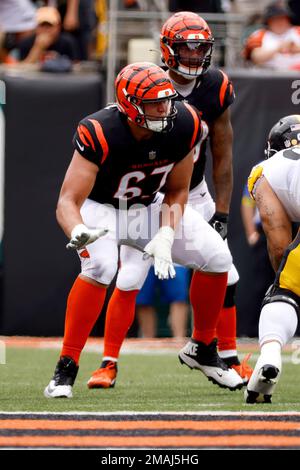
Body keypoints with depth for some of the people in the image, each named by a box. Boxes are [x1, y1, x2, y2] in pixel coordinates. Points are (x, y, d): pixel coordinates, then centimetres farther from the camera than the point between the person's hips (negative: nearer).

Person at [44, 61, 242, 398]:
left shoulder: (183, 127, -20)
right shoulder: (99, 134, -34)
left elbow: (176, 192, -5)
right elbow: (68, 201, -36)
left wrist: (165, 237, -21)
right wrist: (78, 233, -58)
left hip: (149, 208, 5)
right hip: (100, 209, -5)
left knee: (216, 257, -5)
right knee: (100, 266, -34)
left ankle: (203, 349, 17)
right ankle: (65, 369, -26)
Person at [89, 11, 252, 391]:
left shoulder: (215, 89, -8)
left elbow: (222, 156, -1)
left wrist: (221, 214, -4)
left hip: (193, 194, 4)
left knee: (224, 276, 0)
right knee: (129, 279, -13)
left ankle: (229, 359, 14)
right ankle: (109, 363, -3)